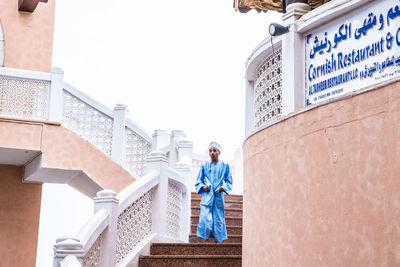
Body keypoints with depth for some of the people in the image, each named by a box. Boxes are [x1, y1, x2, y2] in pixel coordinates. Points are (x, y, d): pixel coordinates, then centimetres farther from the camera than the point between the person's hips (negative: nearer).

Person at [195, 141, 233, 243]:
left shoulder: (224, 166, 11)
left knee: (219, 221, -1)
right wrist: (203, 187, -6)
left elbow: (229, 182, 11)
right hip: (207, 197, 0)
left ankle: (218, 242, 6)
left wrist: (222, 188, -7)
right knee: (206, 221, -13)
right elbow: (198, 182, 15)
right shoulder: (205, 166, 12)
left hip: (218, 197, 1)